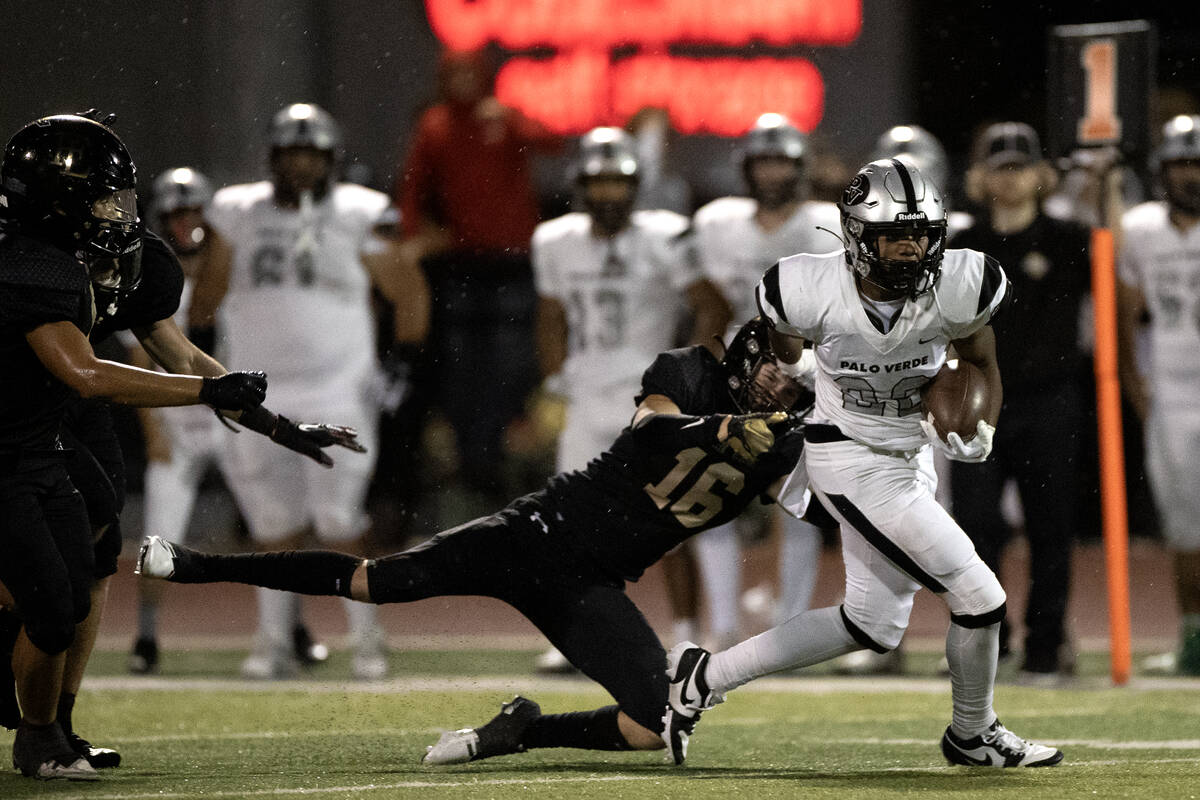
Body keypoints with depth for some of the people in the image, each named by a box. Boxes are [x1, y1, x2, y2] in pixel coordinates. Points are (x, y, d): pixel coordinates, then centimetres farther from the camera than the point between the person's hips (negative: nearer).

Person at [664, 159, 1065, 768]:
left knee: (874, 626, 14)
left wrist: (981, 434, -16)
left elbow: (983, 369, 0)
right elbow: (785, 350, -2)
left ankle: (707, 675, 24)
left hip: (911, 456, 6)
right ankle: (973, 735, 17)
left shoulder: (958, 288, -17)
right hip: (852, 461, -6)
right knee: (978, 597, -9)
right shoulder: (815, 293, -25)